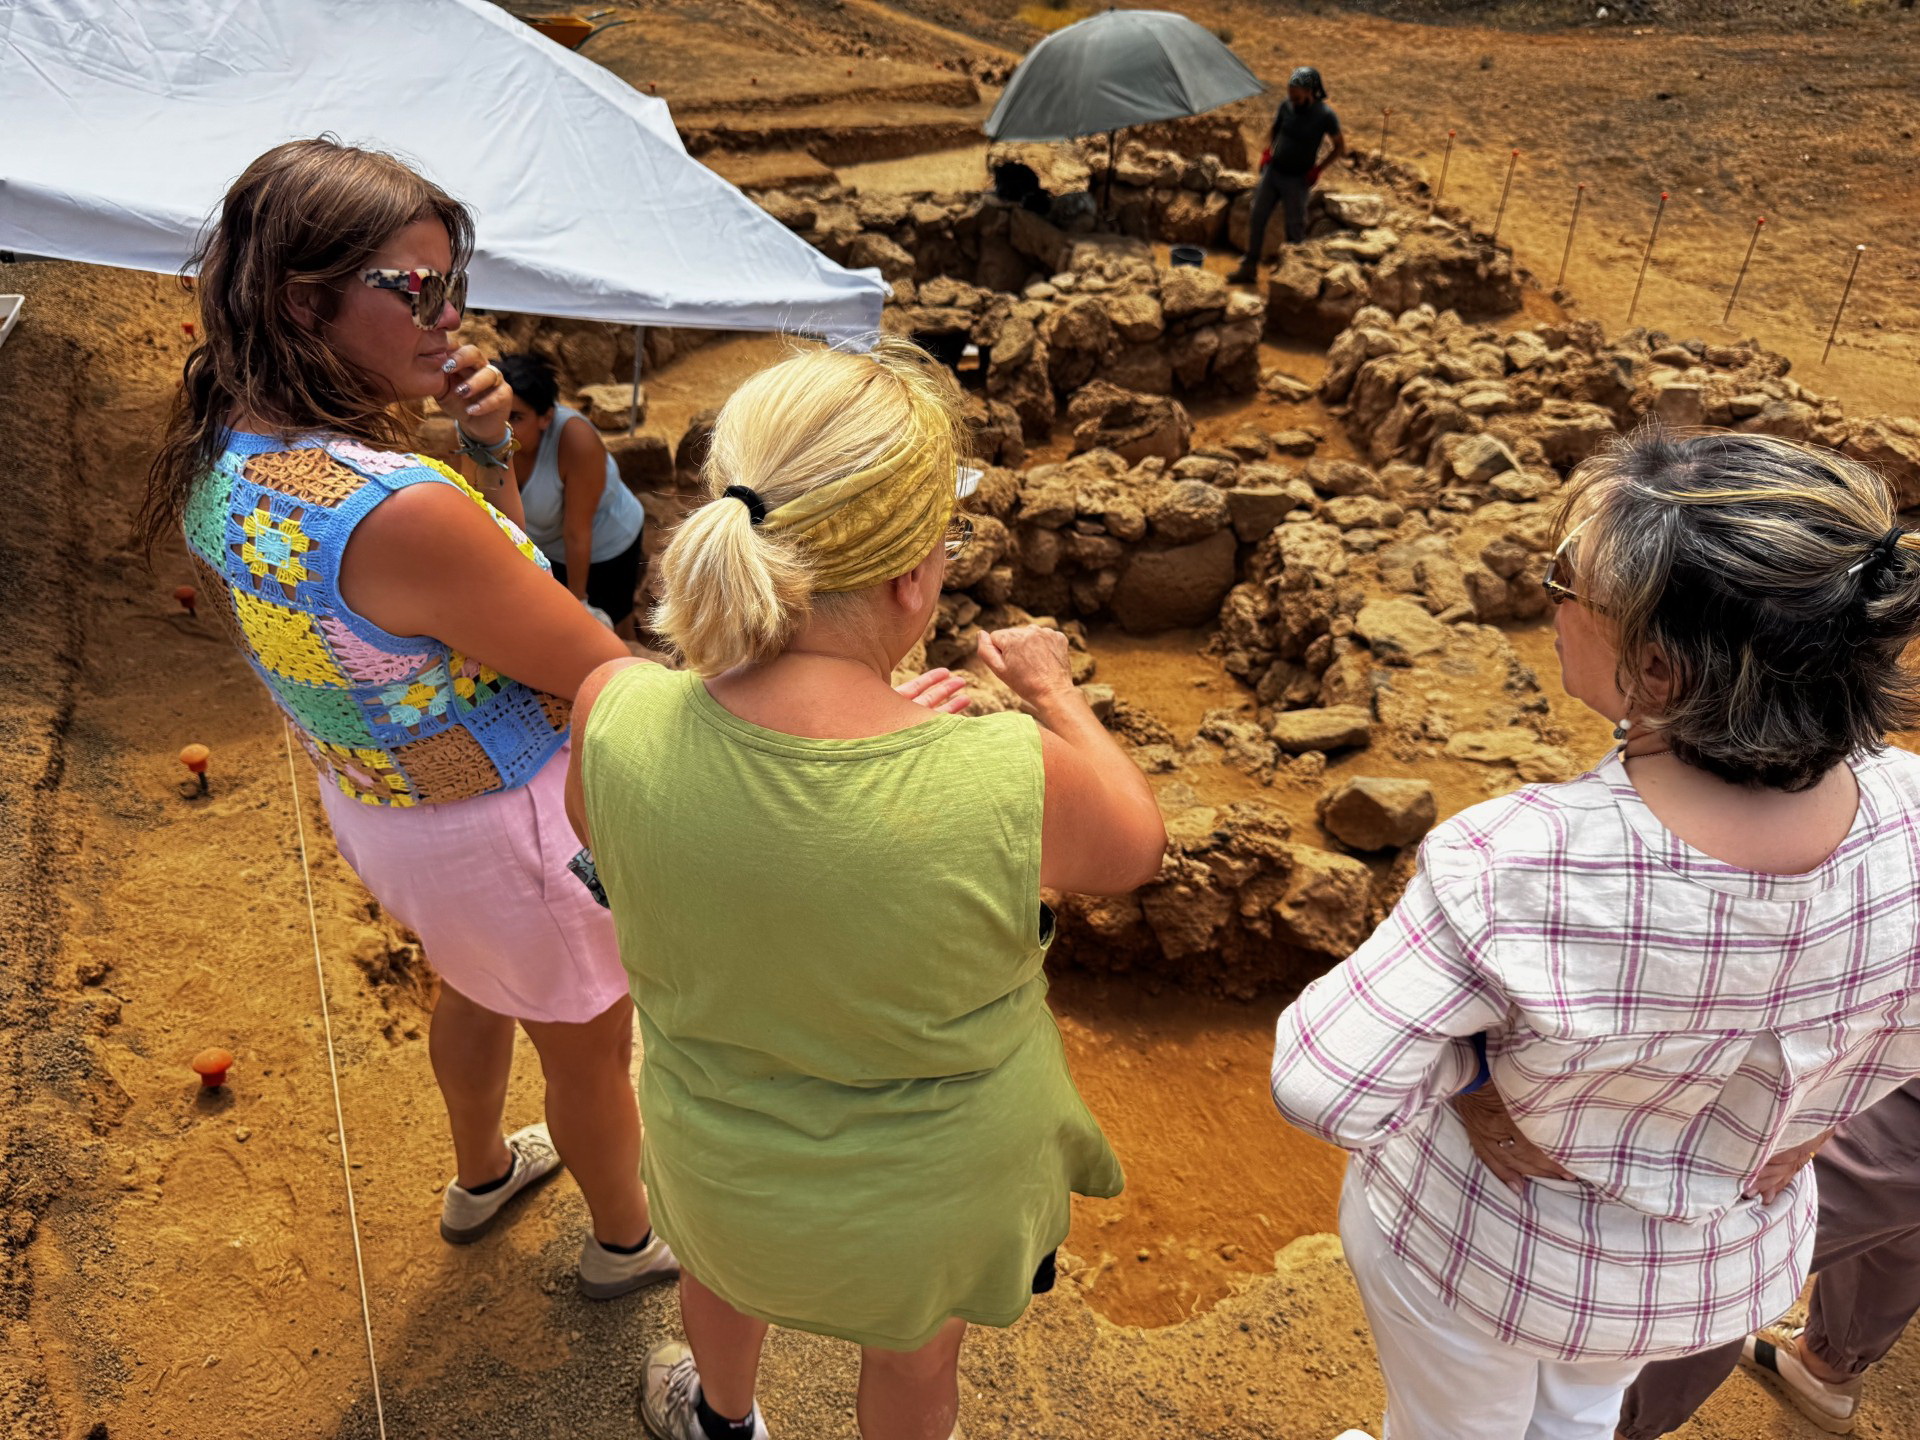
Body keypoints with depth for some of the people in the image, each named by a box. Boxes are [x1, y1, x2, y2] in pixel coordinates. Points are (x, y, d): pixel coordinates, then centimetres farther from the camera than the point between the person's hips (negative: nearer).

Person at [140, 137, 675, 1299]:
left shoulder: (220, 460, -8)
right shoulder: (403, 511, -37)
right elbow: (604, 677, -25)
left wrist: (487, 452, -12)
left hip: (369, 802, 8)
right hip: (511, 829, -8)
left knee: (478, 986, 35)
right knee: (591, 1050, 19)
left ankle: (481, 1177, 63)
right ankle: (629, 1241, 48)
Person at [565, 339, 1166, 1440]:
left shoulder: (616, 717, -30)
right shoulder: (1014, 782, -38)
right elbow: (1136, 847, -14)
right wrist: (1059, 694, 3)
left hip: (725, 1167, 3)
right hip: (935, 1195, -2)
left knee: (726, 1261, 38)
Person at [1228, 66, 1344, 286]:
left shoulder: (1325, 115, -16)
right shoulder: (1286, 106, -4)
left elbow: (1340, 147, -4)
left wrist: (1318, 169, -10)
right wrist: (1267, 152, 1)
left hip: (1296, 180, -4)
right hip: (1272, 171, 4)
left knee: (1295, 227, 5)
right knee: (1257, 219, 5)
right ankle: (1249, 268, 14)